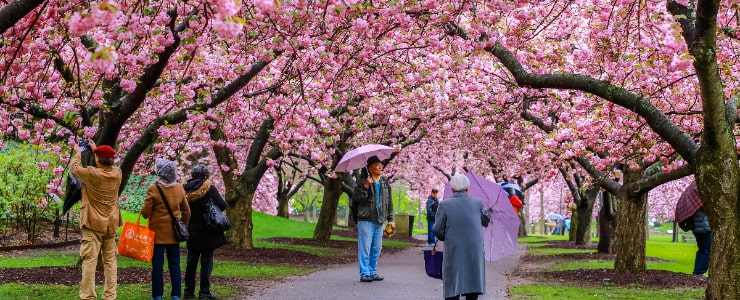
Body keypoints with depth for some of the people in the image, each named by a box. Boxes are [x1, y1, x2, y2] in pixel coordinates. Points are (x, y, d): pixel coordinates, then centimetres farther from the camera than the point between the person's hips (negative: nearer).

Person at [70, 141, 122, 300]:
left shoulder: (92, 173, -15)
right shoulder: (117, 173, -1)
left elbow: (74, 168, 3)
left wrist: (77, 153, 22)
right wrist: (96, 150, 32)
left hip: (93, 223, -5)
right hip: (111, 224, 5)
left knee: (90, 260, -4)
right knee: (110, 261, 8)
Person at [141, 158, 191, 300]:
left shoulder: (153, 189, -11)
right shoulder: (180, 189, 4)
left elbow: (145, 212, -10)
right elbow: (186, 212, 10)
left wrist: (145, 213, 12)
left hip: (157, 233, -4)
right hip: (173, 233, 4)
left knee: (157, 265, 2)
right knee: (175, 265, 8)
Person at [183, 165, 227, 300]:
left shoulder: (186, 190, 0)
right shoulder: (209, 188, -12)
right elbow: (222, 205, -16)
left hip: (192, 232, 4)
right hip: (207, 232, -4)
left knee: (191, 262, 13)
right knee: (206, 261, 2)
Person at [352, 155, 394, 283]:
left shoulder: (385, 183, 15)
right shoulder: (363, 181, -2)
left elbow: (389, 202, 20)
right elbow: (355, 198, -11)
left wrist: (390, 219, 15)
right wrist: (365, 186, -22)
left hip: (379, 221, 6)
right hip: (366, 220, -6)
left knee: (376, 248, 9)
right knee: (365, 247, -5)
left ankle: (373, 272, 18)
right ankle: (364, 273, 0)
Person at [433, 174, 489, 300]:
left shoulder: (445, 205, -5)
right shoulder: (477, 203, 2)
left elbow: (438, 230, -5)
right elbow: (486, 222, 17)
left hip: (453, 253, -2)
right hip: (475, 252, 2)